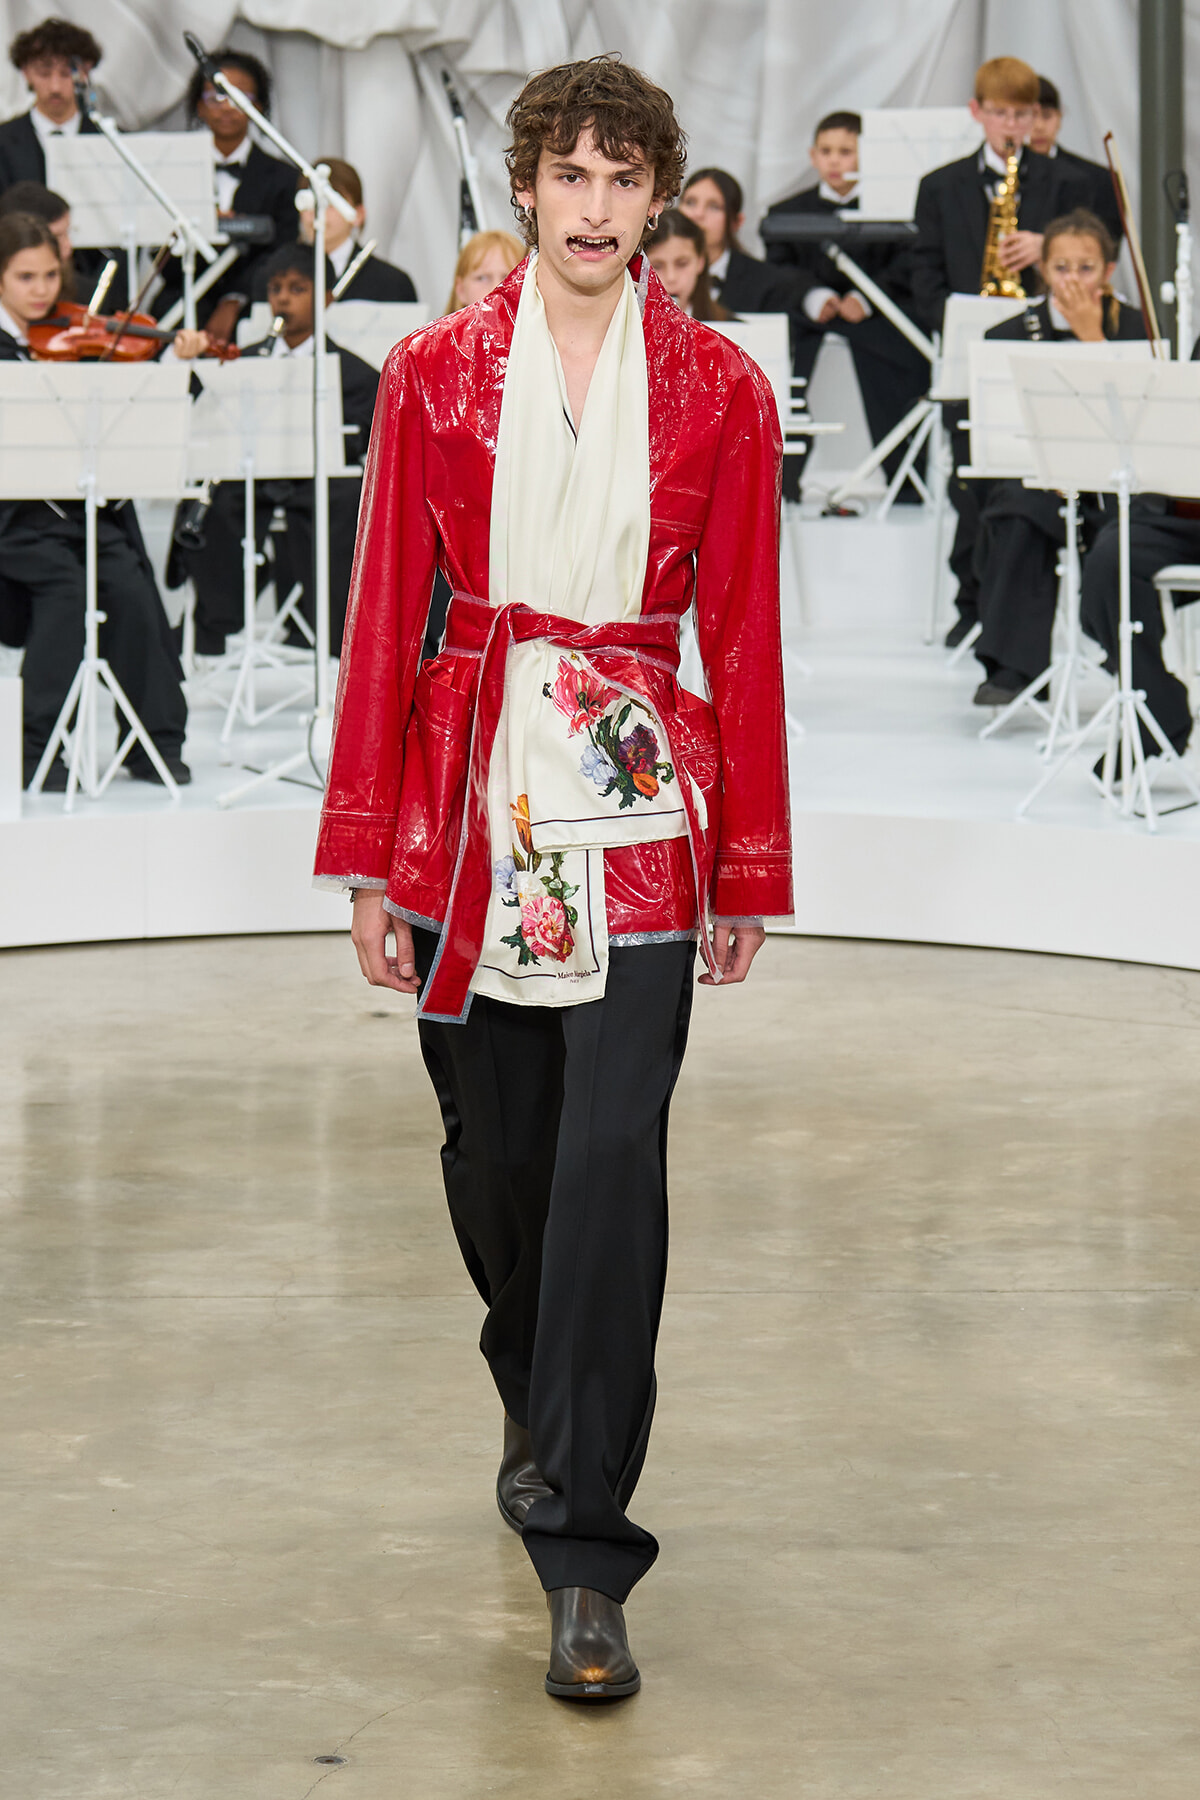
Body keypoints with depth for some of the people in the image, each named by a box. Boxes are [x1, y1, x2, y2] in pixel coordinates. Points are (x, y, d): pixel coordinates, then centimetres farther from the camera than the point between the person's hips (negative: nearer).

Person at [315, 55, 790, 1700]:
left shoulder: (721, 391, 2)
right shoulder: (437, 374, 3)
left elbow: (744, 639, 4)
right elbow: (385, 620, 4)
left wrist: (750, 870, 5)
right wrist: (368, 857, 1)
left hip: (640, 799, -2)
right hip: (475, 790, 2)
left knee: (611, 1161, -11)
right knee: (493, 1152, 13)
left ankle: (584, 1557, -9)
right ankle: (539, 1413, 42)